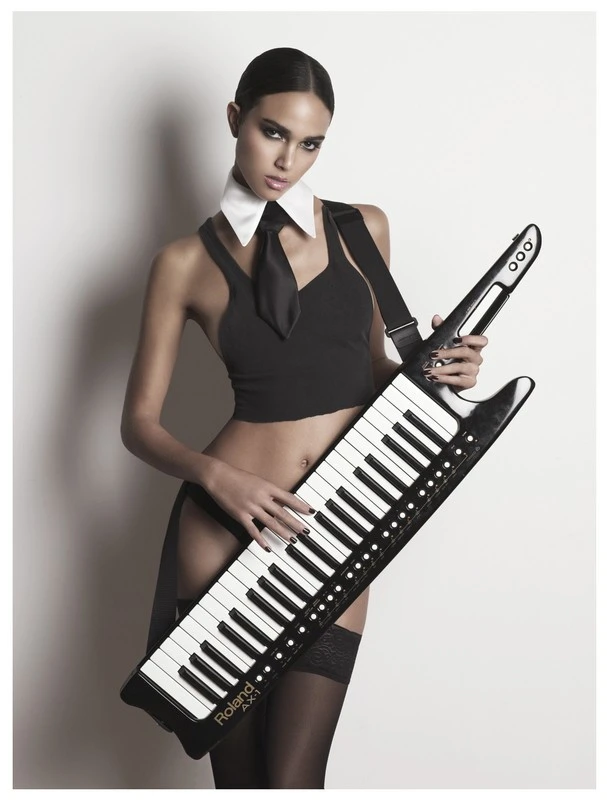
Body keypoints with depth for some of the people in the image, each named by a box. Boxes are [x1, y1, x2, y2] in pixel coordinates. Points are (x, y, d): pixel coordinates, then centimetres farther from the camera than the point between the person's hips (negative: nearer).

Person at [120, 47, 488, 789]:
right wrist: (217, 477, -16)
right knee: (236, 772, 9)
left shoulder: (362, 228, 9)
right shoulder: (188, 262, 2)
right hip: (227, 526, -1)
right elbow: (139, 422, 3)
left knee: (292, 780, -2)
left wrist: (437, 372, -2)